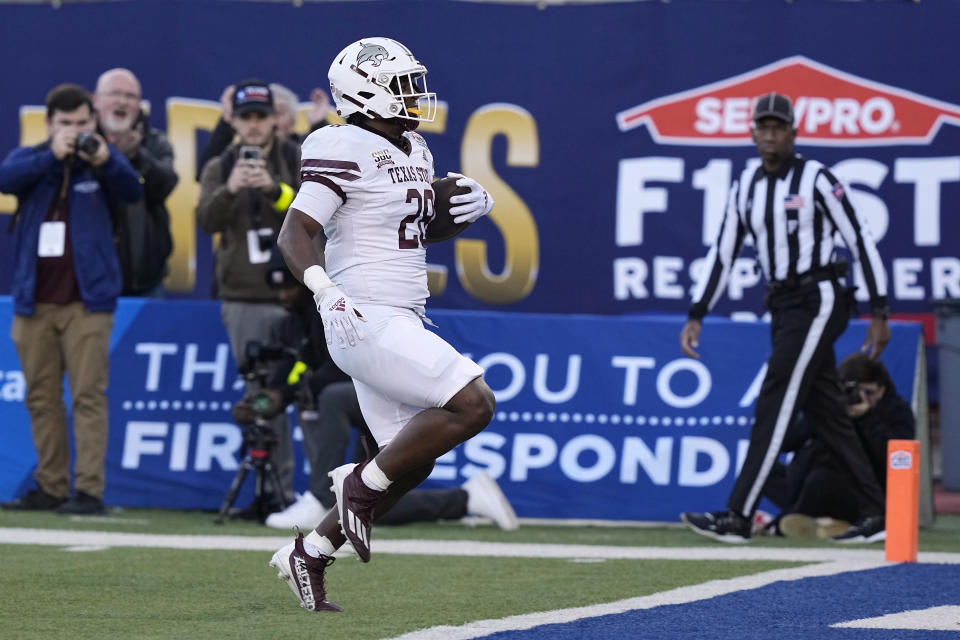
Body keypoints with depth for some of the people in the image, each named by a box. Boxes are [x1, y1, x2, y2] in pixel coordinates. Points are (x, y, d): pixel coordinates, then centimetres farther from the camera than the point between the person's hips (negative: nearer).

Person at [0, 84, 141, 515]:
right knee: (41, 397, 6)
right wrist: (53, 155, -24)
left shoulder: (103, 160, 5)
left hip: (87, 299, -3)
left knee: (88, 395, -8)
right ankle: (51, 487, 13)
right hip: (35, 298, 3)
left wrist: (105, 160, -31)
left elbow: (132, 192, -12)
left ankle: (90, 490, -10)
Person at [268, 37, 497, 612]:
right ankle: (362, 484, -4)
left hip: (402, 322, 10)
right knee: (473, 403, -19)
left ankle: (310, 554, 23)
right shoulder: (346, 152, -13)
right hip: (368, 321, -10)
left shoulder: (413, 150, 15)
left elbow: (429, 221, 30)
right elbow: (295, 232, -17)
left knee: (412, 461, 12)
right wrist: (326, 291, -33)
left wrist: (474, 204, 8)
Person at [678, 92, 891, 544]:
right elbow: (723, 253, 13)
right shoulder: (745, 187, 11)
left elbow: (860, 241, -7)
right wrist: (697, 316, 4)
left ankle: (738, 518, -14)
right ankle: (875, 515, 12)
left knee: (774, 405, -12)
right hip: (783, 308, 7)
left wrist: (879, 313, -10)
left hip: (817, 301, -7)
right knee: (825, 412, 7)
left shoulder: (816, 179, -8)